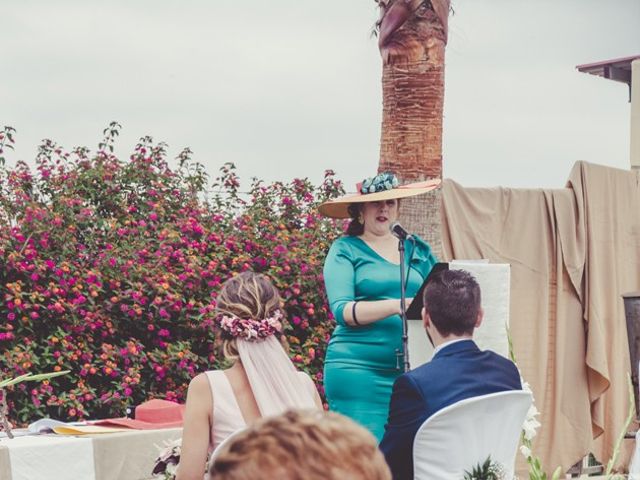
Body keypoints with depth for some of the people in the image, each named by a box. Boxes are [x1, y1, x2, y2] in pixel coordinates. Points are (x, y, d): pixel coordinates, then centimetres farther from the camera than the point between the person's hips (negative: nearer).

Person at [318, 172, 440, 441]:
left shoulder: (417, 250, 16)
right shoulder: (346, 250, 4)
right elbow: (342, 310, -8)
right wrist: (397, 306, -20)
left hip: (409, 369, 4)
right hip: (358, 370, -4)